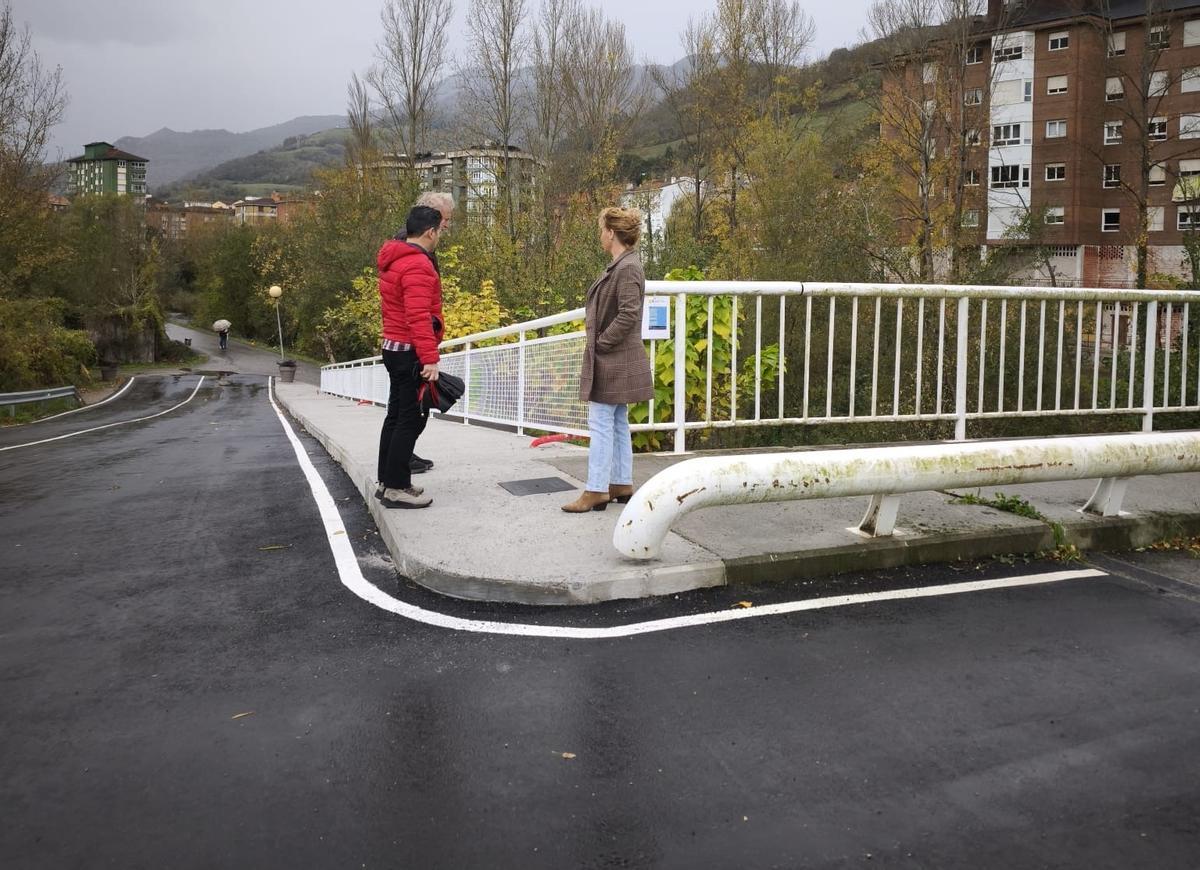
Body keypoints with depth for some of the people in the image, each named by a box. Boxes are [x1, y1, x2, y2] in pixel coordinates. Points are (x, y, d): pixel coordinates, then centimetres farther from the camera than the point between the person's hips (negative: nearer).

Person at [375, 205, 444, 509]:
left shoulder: (395, 260, 15)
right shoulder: (417, 265, -18)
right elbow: (419, 317, -26)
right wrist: (430, 358, -28)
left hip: (394, 348, 10)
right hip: (411, 353, -10)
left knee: (397, 415, 16)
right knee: (411, 419, -5)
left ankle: (387, 481, 23)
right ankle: (396, 488, -1)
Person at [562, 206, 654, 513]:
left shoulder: (627, 269, -17)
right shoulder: (620, 265, 13)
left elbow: (628, 315, -23)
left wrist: (601, 342, -16)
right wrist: (598, 341, 11)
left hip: (613, 360, -10)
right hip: (614, 361, 10)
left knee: (601, 424, -6)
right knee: (618, 424, 14)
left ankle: (596, 490, -2)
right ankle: (622, 485, 21)